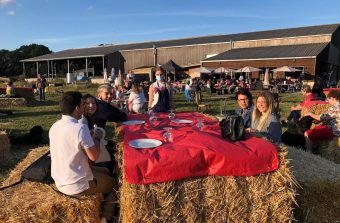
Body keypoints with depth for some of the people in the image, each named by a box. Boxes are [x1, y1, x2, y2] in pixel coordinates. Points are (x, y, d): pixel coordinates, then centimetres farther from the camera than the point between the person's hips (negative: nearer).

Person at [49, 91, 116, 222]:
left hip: (60, 182, 8)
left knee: (104, 172, 26)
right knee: (114, 185, 13)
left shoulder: (54, 126, -1)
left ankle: (100, 211, 36)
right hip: (77, 186, -8)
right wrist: (96, 139, -4)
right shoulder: (80, 128, -26)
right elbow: (94, 156, -20)